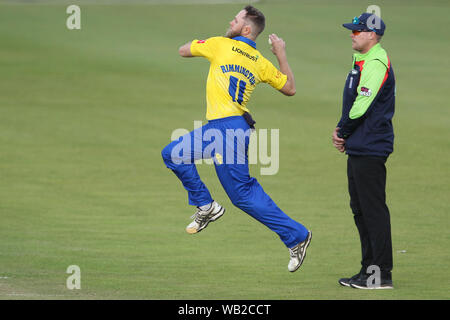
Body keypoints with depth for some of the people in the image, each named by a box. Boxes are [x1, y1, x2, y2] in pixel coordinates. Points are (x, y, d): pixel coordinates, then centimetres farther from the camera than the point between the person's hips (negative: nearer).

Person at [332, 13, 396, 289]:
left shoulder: (376, 63, -15)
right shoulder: (363, 61, 18)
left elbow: (362, 106, -20)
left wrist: (342, 131, -6)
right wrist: (343, 133, 8)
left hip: (371, 149, -11)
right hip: (359, 148, 11)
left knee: (373, 209, -9)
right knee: (360, 209, 15)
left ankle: (382, 274, -8)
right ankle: (369, 269, 21)